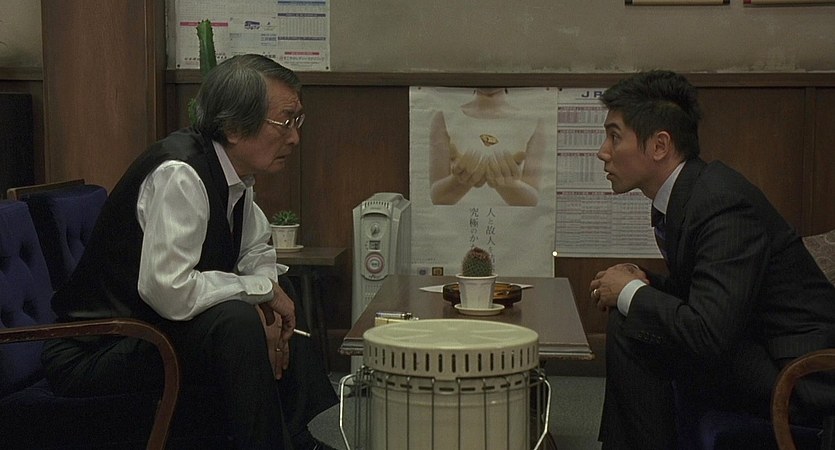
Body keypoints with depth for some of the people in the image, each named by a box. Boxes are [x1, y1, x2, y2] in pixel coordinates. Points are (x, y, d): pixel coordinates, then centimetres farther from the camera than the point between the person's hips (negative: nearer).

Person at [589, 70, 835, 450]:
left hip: (799, 375, -10)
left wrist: (631, 293, -14)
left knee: (631, 330, -18)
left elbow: (708, 335, -30)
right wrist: (643, 283, -1)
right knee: (633, 317, 15)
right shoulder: (686, 194, 7)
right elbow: (698, 290, 18)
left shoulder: (722, 202, -22)